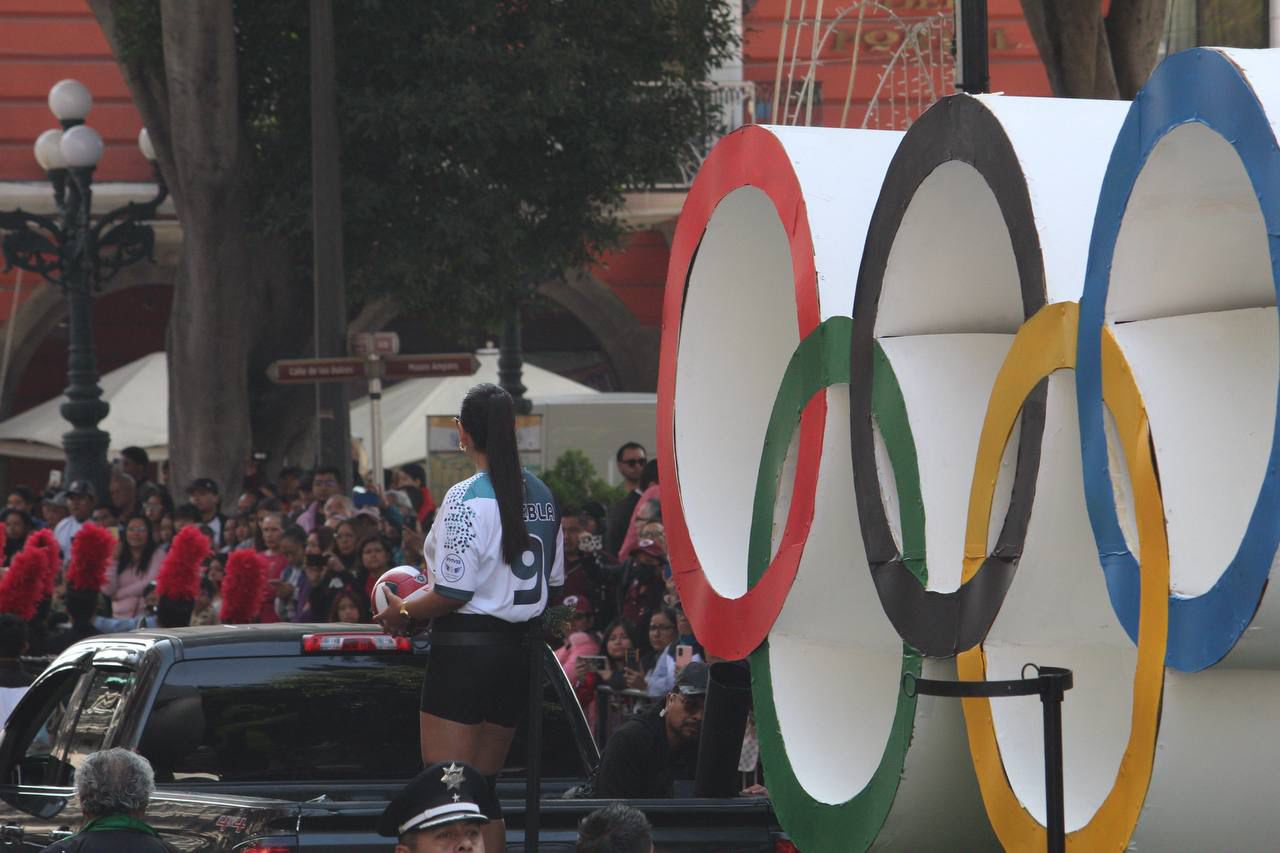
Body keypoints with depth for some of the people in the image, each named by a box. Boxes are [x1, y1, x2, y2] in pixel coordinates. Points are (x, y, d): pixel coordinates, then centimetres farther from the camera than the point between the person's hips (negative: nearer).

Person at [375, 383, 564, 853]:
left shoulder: (468, 497, -15)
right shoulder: (542, 496, 9)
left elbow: (454, 593, -16)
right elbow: (554, 585, 16)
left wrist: (401, 613, -1)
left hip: (465, 650, -8)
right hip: (518, 652, 8)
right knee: (483, 790, 15)